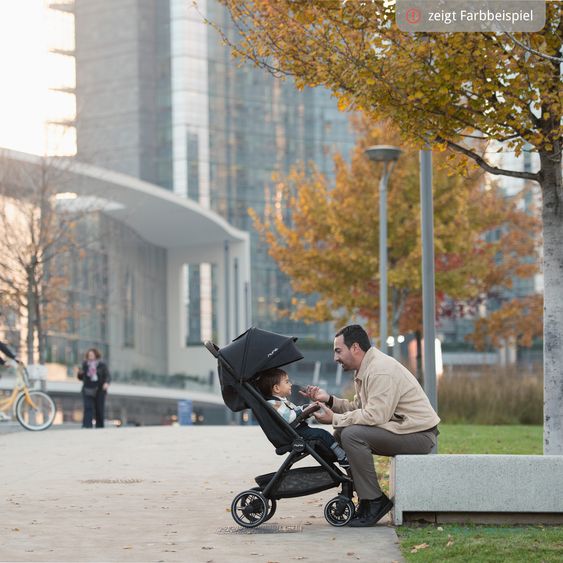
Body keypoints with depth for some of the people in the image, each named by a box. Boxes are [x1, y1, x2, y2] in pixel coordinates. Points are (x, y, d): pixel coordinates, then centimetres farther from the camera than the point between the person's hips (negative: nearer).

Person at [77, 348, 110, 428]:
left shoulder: (102, 365, 1)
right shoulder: (85, 364, 6)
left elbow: (108, 376, -3)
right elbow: (81, 378, 14)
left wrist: (106, 383, -24)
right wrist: (80, 373, -9)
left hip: (99, 391, 0)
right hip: (88, 391, 0)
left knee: (99, 410, 5)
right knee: (88, 408, -14)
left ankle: (99, 427, 18)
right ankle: (87, 426, -22)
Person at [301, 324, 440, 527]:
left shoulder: (381, 370, -20)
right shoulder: (366, 369, 13)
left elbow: (375, 416, -26)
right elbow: (357, 407, 13)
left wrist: (334, 418, -17)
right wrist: (328, 399, 0)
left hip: (420, 434, -11)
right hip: (401, 427, 11)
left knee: (352, 435, -23)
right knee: (341, 433, 7)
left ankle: (374, 501, -16)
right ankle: (367, 498, 6)